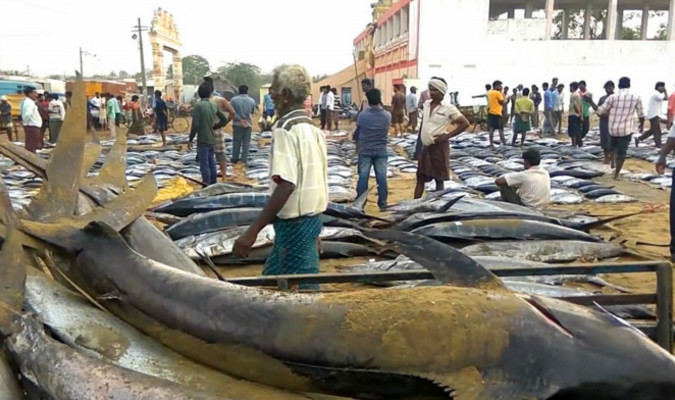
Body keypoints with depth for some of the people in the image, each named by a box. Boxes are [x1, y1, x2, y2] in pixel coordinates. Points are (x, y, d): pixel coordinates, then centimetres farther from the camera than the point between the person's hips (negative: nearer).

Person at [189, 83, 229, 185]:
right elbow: (224, 120, 9)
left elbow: (195, 125, -18)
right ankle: (213, 185, 21)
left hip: (203, 140, -7)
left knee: (204, 165, -2)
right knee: (211, 163, 15)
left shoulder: (198, 105, -14)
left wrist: (190, 139, -9)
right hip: (212, 140, 7)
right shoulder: (213, 106, 5)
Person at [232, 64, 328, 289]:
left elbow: (286, 185, -27)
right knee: (271, 279, 21)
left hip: (294, 223, -9)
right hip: (312, 218, 9)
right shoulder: (313, 129, 9)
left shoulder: (285, 129, -17)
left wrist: (252, 231, -26)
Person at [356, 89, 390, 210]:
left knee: (363, 177, 5)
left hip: (365, 150, -1)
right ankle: (382, 203, 12)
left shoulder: (362, 115, -12)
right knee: (381, 177, 6)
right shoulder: (387, 116, -7)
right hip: (381, 151, 1)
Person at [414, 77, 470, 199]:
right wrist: (420, 139, 13)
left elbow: (465, 123, -11)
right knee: (420, 177, 10)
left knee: (439, 179, 4)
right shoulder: (426, 104, 7)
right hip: (426, 146, 7)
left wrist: (447, 136, -15)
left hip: (439, 147, -6)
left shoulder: (448, 108, -12)